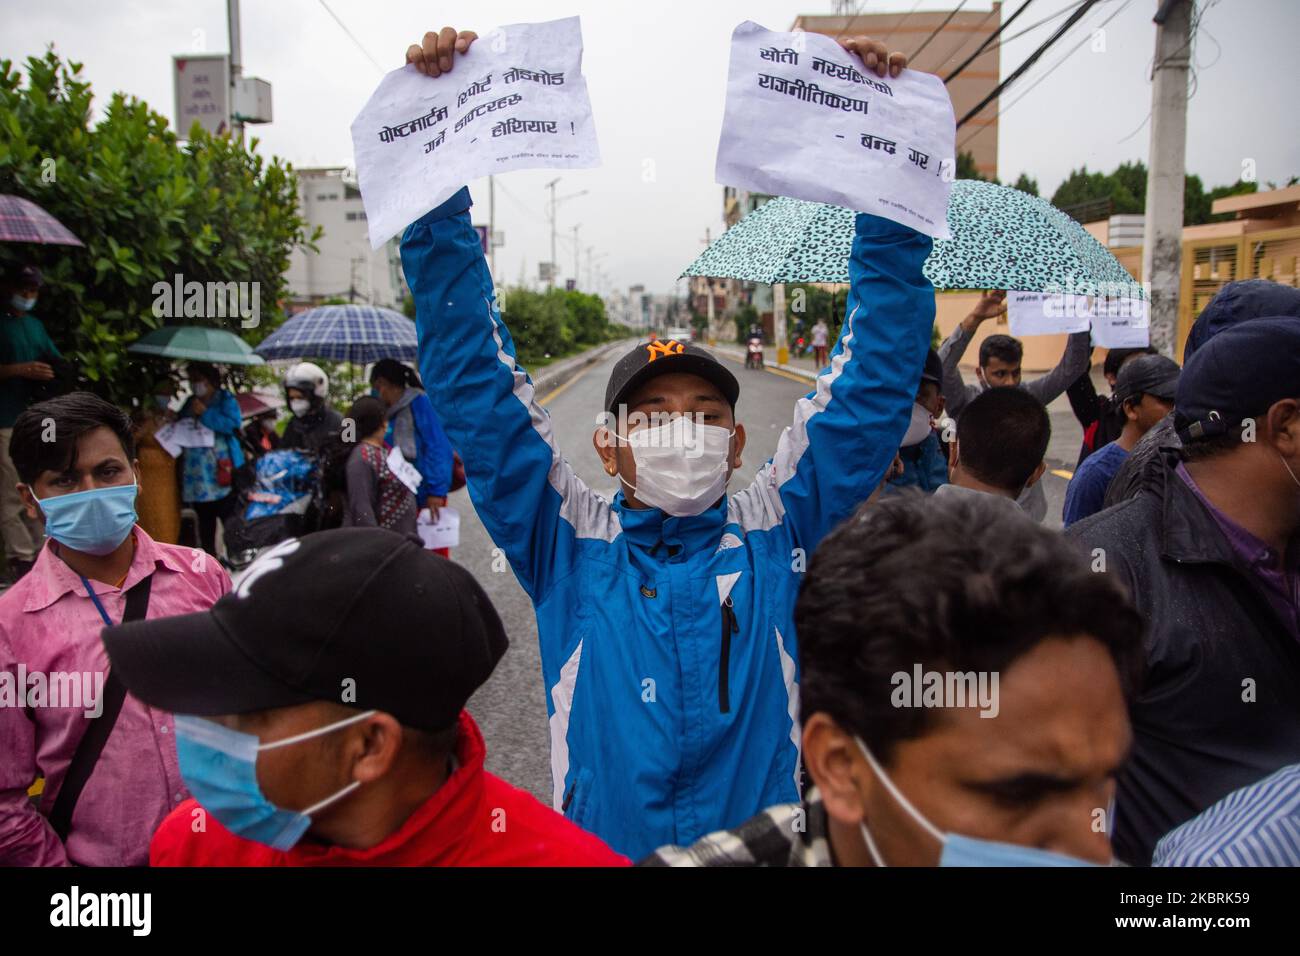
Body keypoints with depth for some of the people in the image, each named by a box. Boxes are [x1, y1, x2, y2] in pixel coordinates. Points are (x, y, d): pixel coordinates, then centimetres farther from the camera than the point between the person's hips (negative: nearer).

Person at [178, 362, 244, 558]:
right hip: (196, 469, 6)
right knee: (204, 518, 13)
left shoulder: (226, 400, 0)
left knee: (228, 514, -8)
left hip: (222, 470, -6)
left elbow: (233, 424, -16)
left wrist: (205, 414, -14)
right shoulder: (189, 403, 16)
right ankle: (208, 555, 22)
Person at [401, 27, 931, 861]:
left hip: (767, 842, 1)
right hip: (597, 847, 0)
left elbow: (878, 370, -9)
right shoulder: (569, 541, -8)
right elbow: (471, 373, -12)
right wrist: (437, 183, -18)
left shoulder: (775, 535, -7)